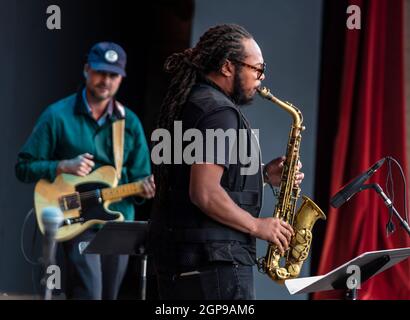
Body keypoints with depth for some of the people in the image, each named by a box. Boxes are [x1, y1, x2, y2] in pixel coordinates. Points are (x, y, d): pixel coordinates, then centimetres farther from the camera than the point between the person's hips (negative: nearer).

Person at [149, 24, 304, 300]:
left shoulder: (186, 103, 16)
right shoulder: (218, 112, -15)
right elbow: (204, 193, -23)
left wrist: (263, 175, 13)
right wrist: (257, 226, -12)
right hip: (214, 258, -10)